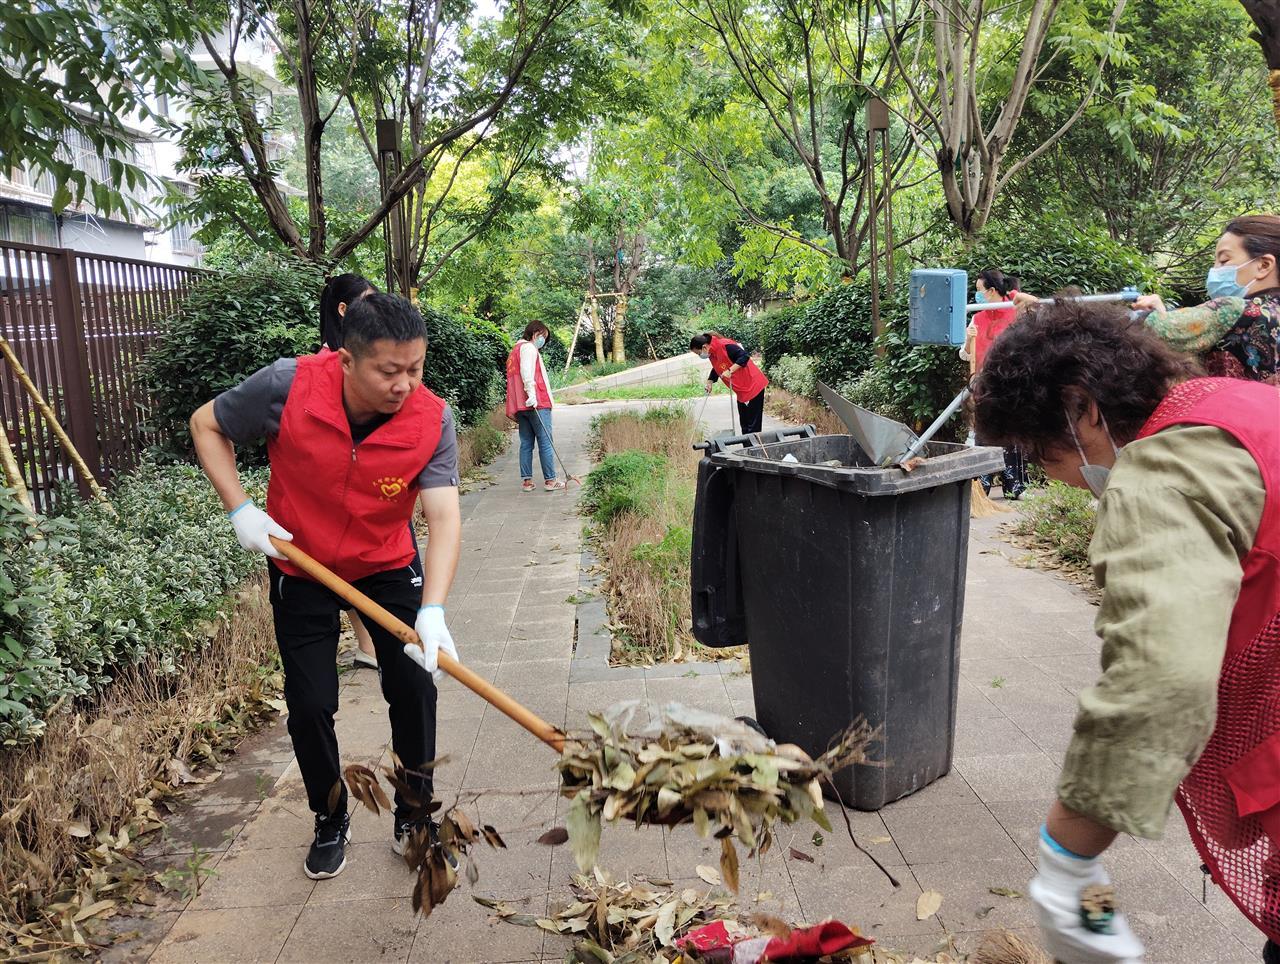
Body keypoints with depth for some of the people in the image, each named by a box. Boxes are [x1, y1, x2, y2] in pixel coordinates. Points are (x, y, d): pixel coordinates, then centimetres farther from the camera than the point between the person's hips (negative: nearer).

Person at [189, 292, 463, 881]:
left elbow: (444, 516, -34)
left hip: (389, 565, 1)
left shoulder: (431, 420, -27)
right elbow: (207, 424, -9)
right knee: (309, 703, 2)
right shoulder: (287, 386, -28)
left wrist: (433, 611, -48)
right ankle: (330, 820, 29)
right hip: (300, 566, 0)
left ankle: (413, 811, 23)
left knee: (414, 687, -3)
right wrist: (240, 509, -18)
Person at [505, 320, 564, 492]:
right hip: (537, 404, -9)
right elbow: (527, 371, -21)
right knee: (545, 442, -4)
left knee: (526, 443, 8)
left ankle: (526, 481, 6)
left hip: (519, 406, 9)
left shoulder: (514, 350, 25)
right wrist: (531, 392, -32)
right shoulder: (528, 348, -3)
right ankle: (550, 480, -1)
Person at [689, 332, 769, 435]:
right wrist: (710, 382, 9)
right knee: (744, 425, 12)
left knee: (753, 425, -7)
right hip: (741, 392, 9)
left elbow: (744, 356, -28)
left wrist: (730, 371, -31)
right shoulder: (712, 353, 6)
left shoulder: (724, 345, -22)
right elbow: (716, 370, 22)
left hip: (753, 387, -9)